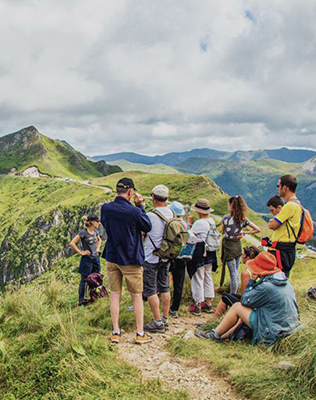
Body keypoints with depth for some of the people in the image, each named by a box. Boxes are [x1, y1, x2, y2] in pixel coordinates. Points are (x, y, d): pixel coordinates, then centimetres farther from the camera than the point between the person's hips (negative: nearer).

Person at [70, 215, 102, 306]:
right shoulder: (83, 232, -15)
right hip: (87, 259, -7)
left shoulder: (95, 231, 6)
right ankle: (81, 300, 9)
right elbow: (72, 243, -18)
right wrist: (81, 252, -15)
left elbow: (99, 239, 29)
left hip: (96, 258, 7)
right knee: (84, 280, 0)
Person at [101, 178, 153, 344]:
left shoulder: (106, 208, -7)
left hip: (112, 257, 4)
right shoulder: (134, 211, -20)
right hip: (131, 259, -4)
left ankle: (115, 332, 17)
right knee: (137, 296, 9)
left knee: (115, 295, 12)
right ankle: (140, 334, 16)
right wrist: (140, 206, -2)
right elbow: (148, 227, -4)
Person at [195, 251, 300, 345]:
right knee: (247, 310, 23)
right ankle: (223, 335, 29)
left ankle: (215, 334, 15)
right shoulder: (285, 280, 4)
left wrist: (252, 280, -3)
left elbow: (245, 300, -9)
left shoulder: (266, 287, -23)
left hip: (274, 332, -9)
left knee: (237, 307, 0)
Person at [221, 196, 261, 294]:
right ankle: (234, 294, 27)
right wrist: (244, 233, 1)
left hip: (229, 246, -5)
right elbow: (257, 229, -1)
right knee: (235, 273, 17)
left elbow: (223, 231, 0)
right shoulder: (243, 219, -4)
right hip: (238, 246, 5)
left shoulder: (226, 218, -15)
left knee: (233, 274, -2)